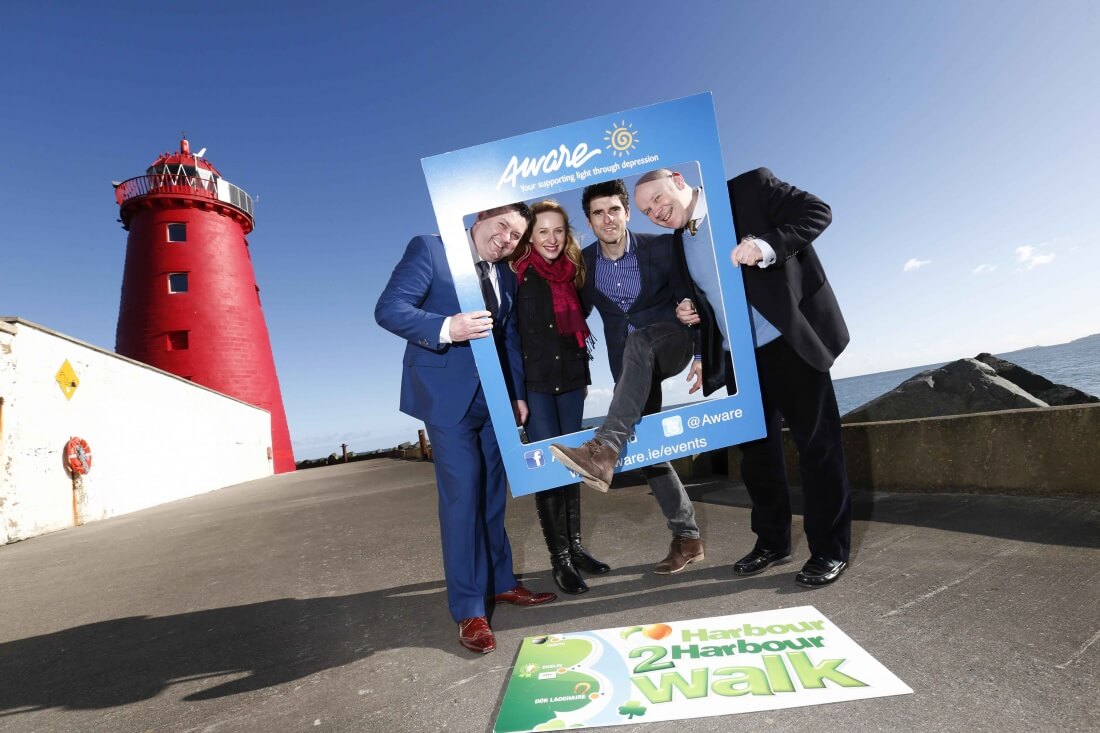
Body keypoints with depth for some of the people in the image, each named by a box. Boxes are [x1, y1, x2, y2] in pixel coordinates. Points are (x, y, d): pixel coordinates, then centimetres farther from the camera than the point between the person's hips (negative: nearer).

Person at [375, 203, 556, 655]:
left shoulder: (506, 277, 15)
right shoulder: (428, 250, -4)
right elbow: (388, 309, -14)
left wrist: (517, 393, 8)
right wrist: (446, 328, -30)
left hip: (493, 398, 6)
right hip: (447, 396, -6)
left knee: (492, 494, 13)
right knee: (462, 497, -7)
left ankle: (500, 582, 30)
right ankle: (468, 610, 7)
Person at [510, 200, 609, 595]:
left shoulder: (571, 271, 9)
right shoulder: (518, 275, -8)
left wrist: (584, 374, 15)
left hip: (571, 380, 6)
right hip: (535, 384, -5)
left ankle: (575, 546, 25)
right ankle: (560, 558, 11)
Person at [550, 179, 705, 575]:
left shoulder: (661, 246, -8)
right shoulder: (584, 263, 0)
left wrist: (699, 351, -12)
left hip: (670, 344, -3)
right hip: (630, 362, 4)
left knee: (639, 340, -39)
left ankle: (605, 447, -49)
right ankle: (687, 536, 15)